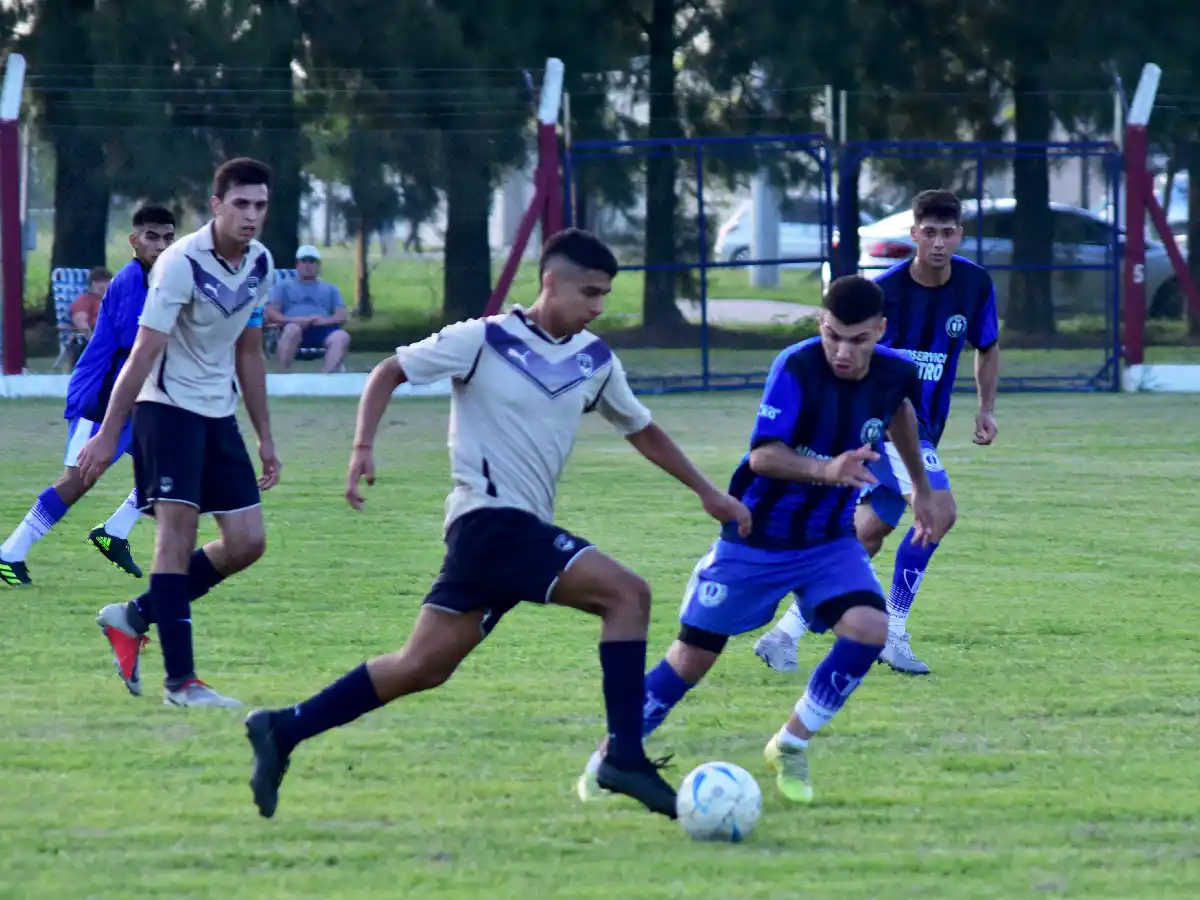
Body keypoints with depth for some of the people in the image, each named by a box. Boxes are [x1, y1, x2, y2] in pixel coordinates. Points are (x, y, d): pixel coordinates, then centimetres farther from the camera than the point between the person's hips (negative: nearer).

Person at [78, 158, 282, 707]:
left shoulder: (260, 263, 4)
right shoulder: (182, 263, -18)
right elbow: (143, 354, -19)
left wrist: (264, 437, 17)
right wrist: (108, 434, -20)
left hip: (219, 414, 7)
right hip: (168, 408, -7)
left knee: (247, 542, 1)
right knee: (178, 530, -15)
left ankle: (134, 617, 16)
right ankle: (180, 680, -15)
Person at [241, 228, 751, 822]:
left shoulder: (594, 360, 12)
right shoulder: (483, 341, -6)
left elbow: (641, 430, 26)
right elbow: (389, 373, 1)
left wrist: (707, 493, 24)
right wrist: (364, 448, -12)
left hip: (524, 531, 8)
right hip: (490, 519, -8)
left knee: (422, 666, 5)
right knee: (626, 593, -18)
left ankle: (282, 732, 11)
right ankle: (625, 755, -20)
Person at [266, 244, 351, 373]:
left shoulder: (330, 289, 32)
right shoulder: (284, 286, 26)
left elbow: (341, 316, 17)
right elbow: (270, 314, 10)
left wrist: (326, 320, -7)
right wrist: (293, 320, -10)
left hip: (322, 329, 2)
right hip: (296, 326, -2)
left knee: (341, 336, -34)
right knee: (293, 329, -41)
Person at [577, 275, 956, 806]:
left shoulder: (896, 374, -10)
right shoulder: (797, 367, -25)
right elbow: (762, 454, -32)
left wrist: (922, 489, 24)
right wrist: (824, 470, -49)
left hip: (829, 541, 4)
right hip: (755, 539, -4)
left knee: (869, 628, -21)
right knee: (693, 657, 2)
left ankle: (790, 748, -1)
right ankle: (609, 758, 21)